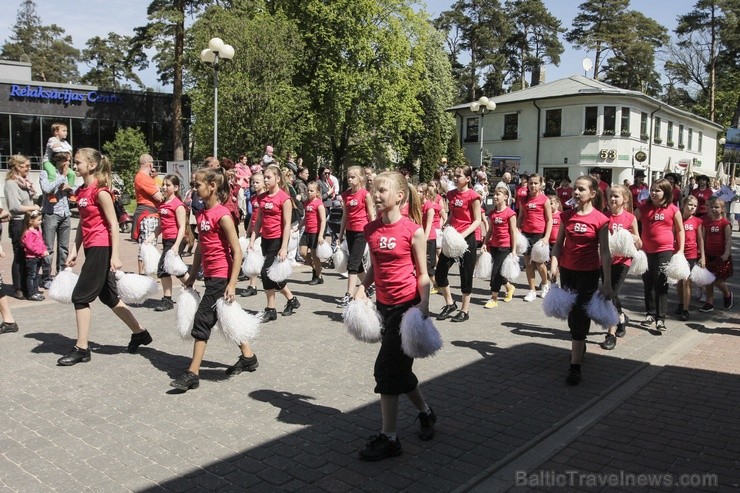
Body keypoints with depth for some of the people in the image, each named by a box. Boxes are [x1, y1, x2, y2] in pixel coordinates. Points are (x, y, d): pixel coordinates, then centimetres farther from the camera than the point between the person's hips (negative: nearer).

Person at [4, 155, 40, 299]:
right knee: (20, 257, 0)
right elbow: (14, 207, -18)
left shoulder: (25, 182, 14)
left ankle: (27, 286, 18)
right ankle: (19, 289, 9)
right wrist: (33, 208, -9)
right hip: (18, 224, -7)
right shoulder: (11, 183, -10)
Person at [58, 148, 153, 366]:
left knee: (80, 296, -5)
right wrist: (74, 250, 13)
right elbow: (82, 224, 16)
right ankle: (139, 332, 28)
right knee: (108, 297, 15)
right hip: (91, 248, 9)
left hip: (101, 248, -9)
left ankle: (81, 349, 6)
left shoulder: (100, 191, -14)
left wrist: (115, 256, -19)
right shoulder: (81, 191, 11)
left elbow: (113, 225, -16)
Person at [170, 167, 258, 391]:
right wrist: (192, 276, 17)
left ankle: (192, 374, 0)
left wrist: (232, 284, -20)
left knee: (202, 320, -7)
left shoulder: (222, 215, -17)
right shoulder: (203, 214, 9)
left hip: (221, 276, -9)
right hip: (210, 276, 9)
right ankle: (248, 357, 33)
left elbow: (237, 251, -18)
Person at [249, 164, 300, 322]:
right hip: (266, 239, 7)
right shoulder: (262, 197, 8)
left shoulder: (284, 198, -12)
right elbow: (259, 220, 13)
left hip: (278, 239, -7)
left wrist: (284, 247, -17)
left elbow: (287, 224, -13)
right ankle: (292, 300, 31)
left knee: (267, 272, -9)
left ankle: (270, 309, 3)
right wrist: (252, 240, 7)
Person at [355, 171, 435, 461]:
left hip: (407, 305, -6)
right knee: (398, 367, 16)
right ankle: (425, 413, 41)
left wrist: (423, 306, -16)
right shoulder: (371, 229, 3)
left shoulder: (413, 230, -12)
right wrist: (362, 289, 0)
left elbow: (423, 274, -8)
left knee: (386, 368, -6)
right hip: (384, 304, 6)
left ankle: (388, 439, 7)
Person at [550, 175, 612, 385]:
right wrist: (554, 264, -9)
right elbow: (559, 243, 7)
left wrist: (607, 283, -10)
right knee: (572, 314, 16)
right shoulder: (567, 216, 2)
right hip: (567, 271, 5)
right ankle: (580, 346, 39)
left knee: (580, 317, -7)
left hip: (588, 273, -4)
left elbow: (605, 253, -9)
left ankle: (575, 366, -4)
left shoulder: (600, 220, -10)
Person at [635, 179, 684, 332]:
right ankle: (650, 314, 25)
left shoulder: (673, 210, -2)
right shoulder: (643, 208, 3)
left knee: (661, 285, -3)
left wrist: (681, 250, 0)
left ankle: (660, 318, 2)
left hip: (665, 251, -3)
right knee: (648, 284, 12)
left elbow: (680, 230, 6)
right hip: (646, 251, 3)